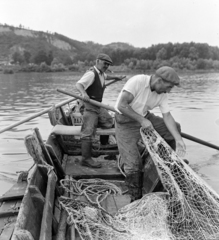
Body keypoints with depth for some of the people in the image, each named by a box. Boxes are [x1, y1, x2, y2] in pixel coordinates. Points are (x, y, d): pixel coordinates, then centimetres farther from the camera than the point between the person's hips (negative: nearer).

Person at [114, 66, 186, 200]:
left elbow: (167, 116, -8)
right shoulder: (137, 81, -27)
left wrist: (179, 139, -16)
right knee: (133, 163, -13)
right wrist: (141, 120, -29)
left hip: (145, 117, 7)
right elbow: (122, 105, -30)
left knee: (174, 128, 5)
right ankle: (136, 198, 7)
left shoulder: (162, 94, -7)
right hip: (126, 121, -7)